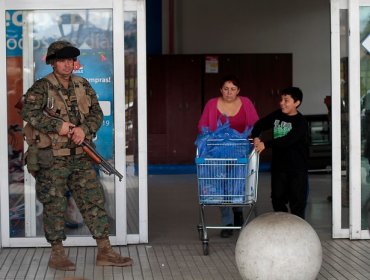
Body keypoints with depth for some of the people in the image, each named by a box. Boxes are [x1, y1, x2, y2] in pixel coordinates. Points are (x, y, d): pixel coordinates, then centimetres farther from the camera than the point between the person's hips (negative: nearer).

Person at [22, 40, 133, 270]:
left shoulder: (83, 86, 10)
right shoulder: (41, 88, -6)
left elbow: (97, 113, 9)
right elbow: (29, 112, -19)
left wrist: (84, 129, -11)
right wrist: (58, 126, -22)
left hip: (81, 157, 5)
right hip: (51, 159, -5)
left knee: (94, 201, 4)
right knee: (54, 205, 2)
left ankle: (105, 251, 9)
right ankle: (57, 254, 14)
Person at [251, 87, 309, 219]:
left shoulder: (301, 122, -15)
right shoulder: (277, 115, 4)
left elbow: (288, 140, -27)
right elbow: (259, 125, 12)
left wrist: (266, 144, -31)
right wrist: (256, 137, -9)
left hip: (297, 168, -6)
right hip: (278, 166, 6)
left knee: (297, 200, 0)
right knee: (277, 198, 12)